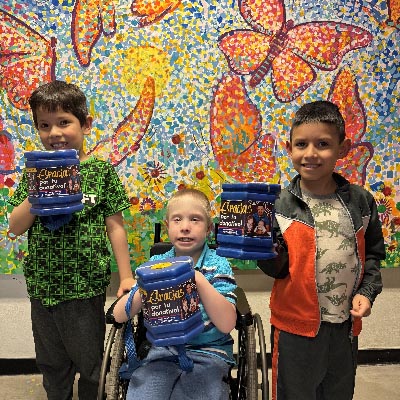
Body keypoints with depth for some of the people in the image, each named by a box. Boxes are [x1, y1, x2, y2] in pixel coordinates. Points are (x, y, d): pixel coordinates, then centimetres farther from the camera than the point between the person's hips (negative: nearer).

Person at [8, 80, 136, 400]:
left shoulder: (101, 172, -9)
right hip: (42, 287, 4)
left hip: (86, 288, -3)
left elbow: (115, 227, -5)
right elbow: (16, 227, -2)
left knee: (90, 364, 15)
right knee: (51, 363, 22)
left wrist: (126, 276, -6)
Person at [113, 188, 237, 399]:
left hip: (207, 354, -1)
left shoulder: (218, 265, -3)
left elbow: (226, 324, -15)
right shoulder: (156, 263, 4)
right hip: (161, 351, 2)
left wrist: (198, 279, -24)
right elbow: (119, 315, -2)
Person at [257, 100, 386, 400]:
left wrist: (366, 291, -4)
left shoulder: (361, 201, -4)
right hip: (296, 326, -2)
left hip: (346, 326, 3)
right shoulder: (280, 207, -11)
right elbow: (276, 270, -9)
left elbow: (373, 253, 8)